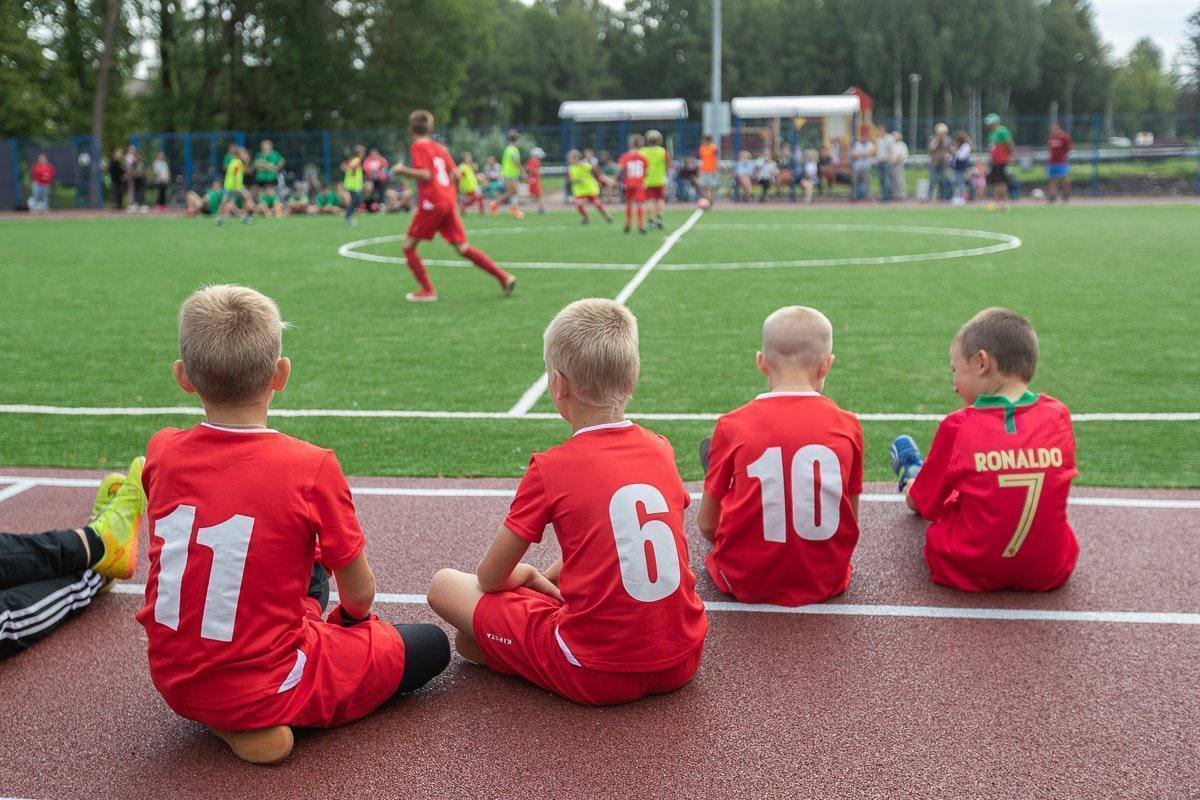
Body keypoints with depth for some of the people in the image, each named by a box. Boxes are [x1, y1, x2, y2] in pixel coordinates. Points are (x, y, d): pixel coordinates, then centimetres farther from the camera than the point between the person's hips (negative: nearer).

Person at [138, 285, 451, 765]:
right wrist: (348, 616, 15)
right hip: (266, 690, -6)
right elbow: (360, 595, -5)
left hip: (175, 684, 6)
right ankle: (259, 723, 5)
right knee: (432, 645, 14)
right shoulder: (311, 468, -19)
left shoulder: (161, 453, -7)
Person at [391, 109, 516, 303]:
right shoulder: (439, 147, 17)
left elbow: (425, 174, -15)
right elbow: (455, 174, 11)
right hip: (449, 201, 7)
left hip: (431, 203, -7)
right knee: (463, 247, 7)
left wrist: (403, 170, -5)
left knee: (408, 246, 5)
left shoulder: (418, 146, -4)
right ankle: (504, 277, 0)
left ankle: (427, 291, -1)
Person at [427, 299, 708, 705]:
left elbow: (490, 577, -1)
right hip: (682, 661, 5)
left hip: (597, 675, -5)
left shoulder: (551, 468, -11)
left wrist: (526, 575, 21)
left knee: (444, 584, 8)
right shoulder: (661, 450, 4)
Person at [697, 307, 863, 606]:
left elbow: (707, 524, -3)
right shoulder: (848, 426, -6)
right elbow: (850, 521, 4)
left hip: (746, 582, -2)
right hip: (827, 582, 3)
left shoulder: (732, 426, -11)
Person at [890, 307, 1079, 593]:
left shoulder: (958, 427, -14)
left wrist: (912, 493, 23)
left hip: (969, 572, -3)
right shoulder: (1058, 415, -5)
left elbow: (923, 503, -1)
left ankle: (913, 475, 50)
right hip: (1051, 572, 4)